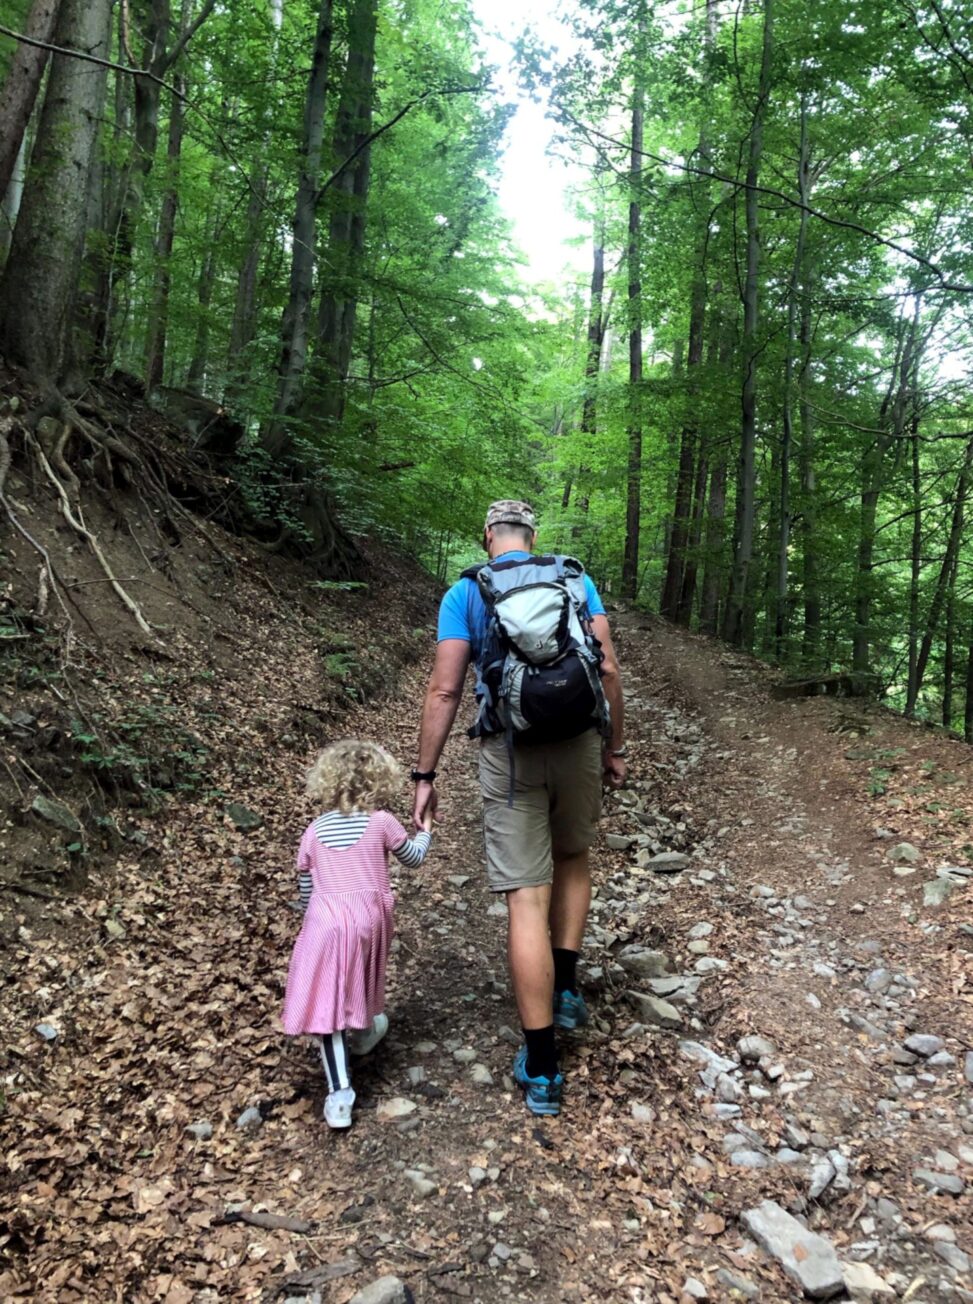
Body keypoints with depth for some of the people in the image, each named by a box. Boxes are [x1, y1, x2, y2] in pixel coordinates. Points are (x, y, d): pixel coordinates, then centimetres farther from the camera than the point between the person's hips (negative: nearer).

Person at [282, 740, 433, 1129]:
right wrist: (425, 830, 33)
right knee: (361, 984, 28)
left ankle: (340, 1094, -3)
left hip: (325, 922, -1)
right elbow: (413, 858, 14)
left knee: (327, 1004, 1)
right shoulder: (382, 822, -2)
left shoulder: (314, 831, 5)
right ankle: (365, 1031, 53)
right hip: (369, 919, 1)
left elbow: (305, 889, 14)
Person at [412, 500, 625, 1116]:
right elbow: (609, 668, 2)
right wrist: (615, 747, 11)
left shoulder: (464, 592, 2)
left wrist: (425, 776, 1)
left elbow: (445, 690, -4)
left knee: (527, 898, 1)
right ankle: (566, 988, 27)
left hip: (510, 752, -2)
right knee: (573, 857, 29)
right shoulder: (575, 578, 7)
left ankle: (542, 1069, 8)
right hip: (578, 741, 2)